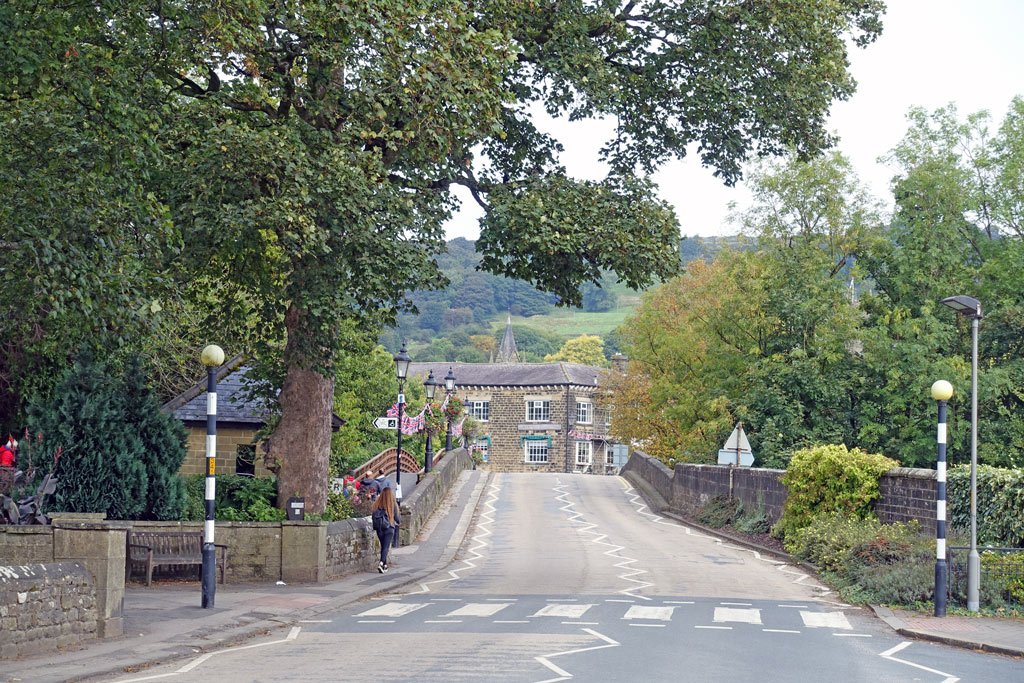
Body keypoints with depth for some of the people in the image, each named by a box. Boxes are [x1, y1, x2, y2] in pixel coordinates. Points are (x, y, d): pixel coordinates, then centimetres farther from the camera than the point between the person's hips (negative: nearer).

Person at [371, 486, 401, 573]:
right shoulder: (393, 504, -9)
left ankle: (385, 566, 21)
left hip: (379, 529, 3)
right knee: (386, 547, -3)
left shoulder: (377, 504, -2)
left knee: (383, 546, 17)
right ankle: (381, 563, -23)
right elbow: (397, 518, -2)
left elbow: (373, 516, 4)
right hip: (389, 528, -3)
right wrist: (399, 521, 20)